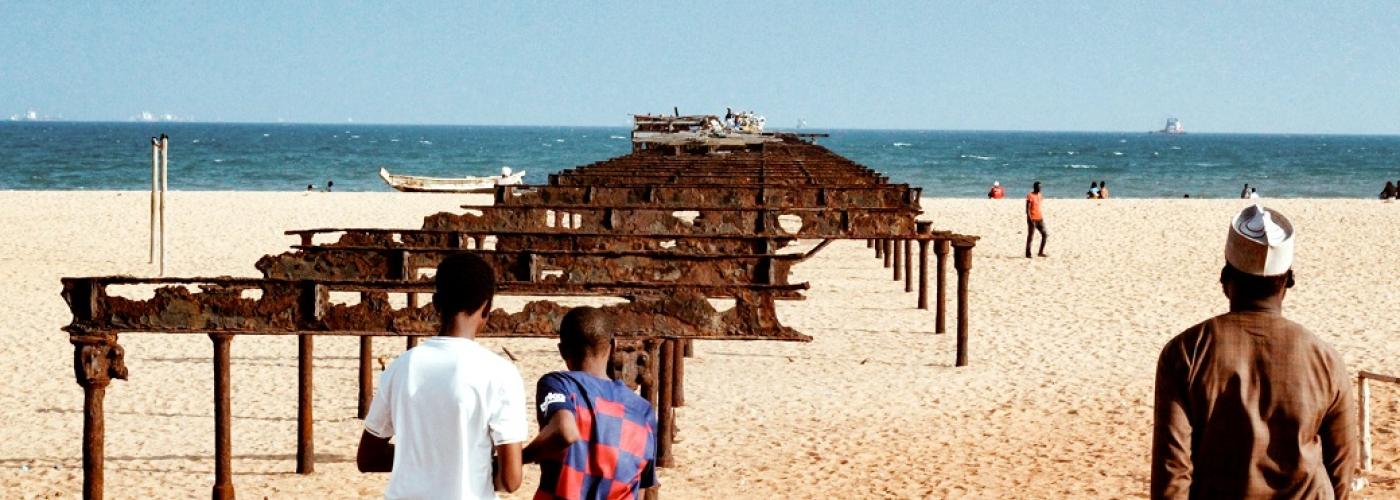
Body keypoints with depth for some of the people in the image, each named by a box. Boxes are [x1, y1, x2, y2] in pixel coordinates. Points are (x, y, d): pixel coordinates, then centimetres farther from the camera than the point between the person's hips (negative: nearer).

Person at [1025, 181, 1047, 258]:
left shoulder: (1039, 195, 13)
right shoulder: (1030, 196, -10)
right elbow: (1027, 208, -15)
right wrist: (1029, 218, -22)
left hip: (1039, 218, 8)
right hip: (1032, 219, -8)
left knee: (1045, 235, 3)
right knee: (1030, 237, -2)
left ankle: (1041, 252, 10)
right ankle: (1028, 254, 5)